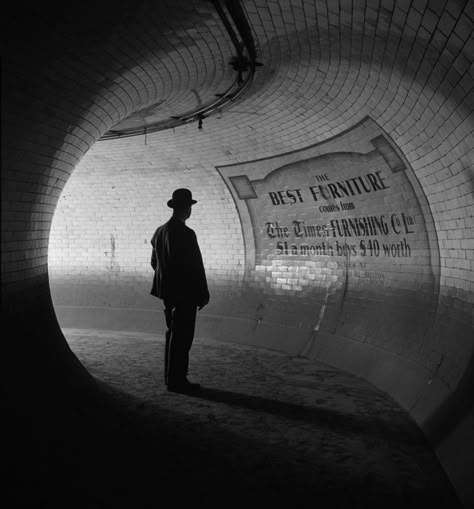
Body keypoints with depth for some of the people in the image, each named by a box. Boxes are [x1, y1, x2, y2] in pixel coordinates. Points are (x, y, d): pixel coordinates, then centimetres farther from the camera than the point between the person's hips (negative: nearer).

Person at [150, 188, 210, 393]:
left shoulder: (160, 231, 7)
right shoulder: (186, 234, -19)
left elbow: (154, 262, 15)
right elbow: (195, 267, -18)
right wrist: (202, 295, -11)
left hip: (167, 292, 9)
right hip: (185, 294, -8)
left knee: (173, 335, 17)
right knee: (182, 337, 0)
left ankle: (171, 377, 26)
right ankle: (177, 380, 6)